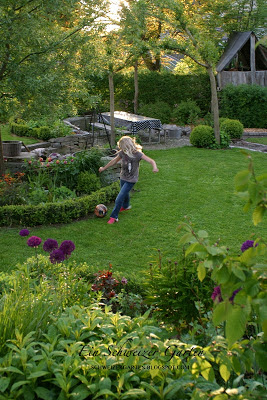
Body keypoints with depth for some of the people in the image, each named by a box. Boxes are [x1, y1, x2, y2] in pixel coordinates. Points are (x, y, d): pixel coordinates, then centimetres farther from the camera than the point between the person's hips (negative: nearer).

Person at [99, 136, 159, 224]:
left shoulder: (137, 154, -24)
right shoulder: (122, 153, -10)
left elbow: (151, 161, -26)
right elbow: (114, 161, 8)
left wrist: (154, 167, -48)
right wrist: (104, 168, 18)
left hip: (131, 180, -5)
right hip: (123, 177, 5)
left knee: (119, 198, -11)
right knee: (125, 193, 29)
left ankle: (114, 216, 0)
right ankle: (126, 206, 59)